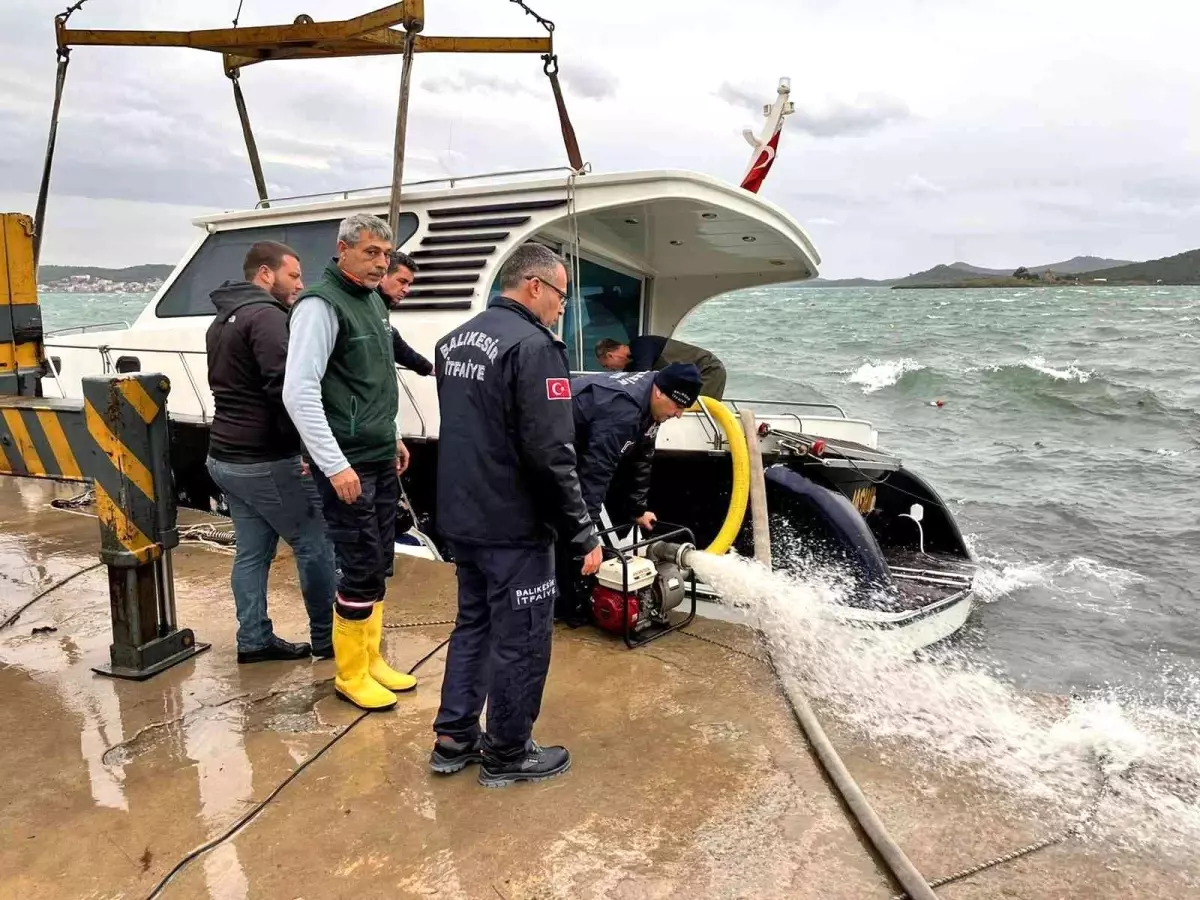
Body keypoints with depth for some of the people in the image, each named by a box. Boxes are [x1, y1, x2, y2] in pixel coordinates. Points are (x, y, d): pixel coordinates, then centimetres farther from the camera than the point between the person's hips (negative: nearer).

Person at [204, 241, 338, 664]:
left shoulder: (223, 319, 17)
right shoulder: (266, 316, -16)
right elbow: (284, 388, -26)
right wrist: (304, 443, -18)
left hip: (226, 456, 10)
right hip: (265, 461, -10)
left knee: (252, 551, 14)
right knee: (315, 544, 2)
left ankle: (254, 639, 21)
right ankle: (326, 637, 13)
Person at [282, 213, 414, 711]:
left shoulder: (373, 301, 13)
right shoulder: (321, 305, -14)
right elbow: (298, 392, -21)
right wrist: (335, 465, -21)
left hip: (381, 460, 9)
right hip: (348, 465, -9)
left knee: (379, 564, 15)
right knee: (362, 569, -2)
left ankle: (371, 660, 29)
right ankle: (350, 675, 16)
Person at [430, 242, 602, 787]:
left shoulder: (455, 340, 11)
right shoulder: (533, 346, -19)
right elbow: (550, 455, -24)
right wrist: (583, 533, -16)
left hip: (460, 518, 9)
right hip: (513, 527, -9)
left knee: (473, 624, 21)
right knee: (520, 640, 7)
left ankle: (453, 740, 31)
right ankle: (507, 755, 22)